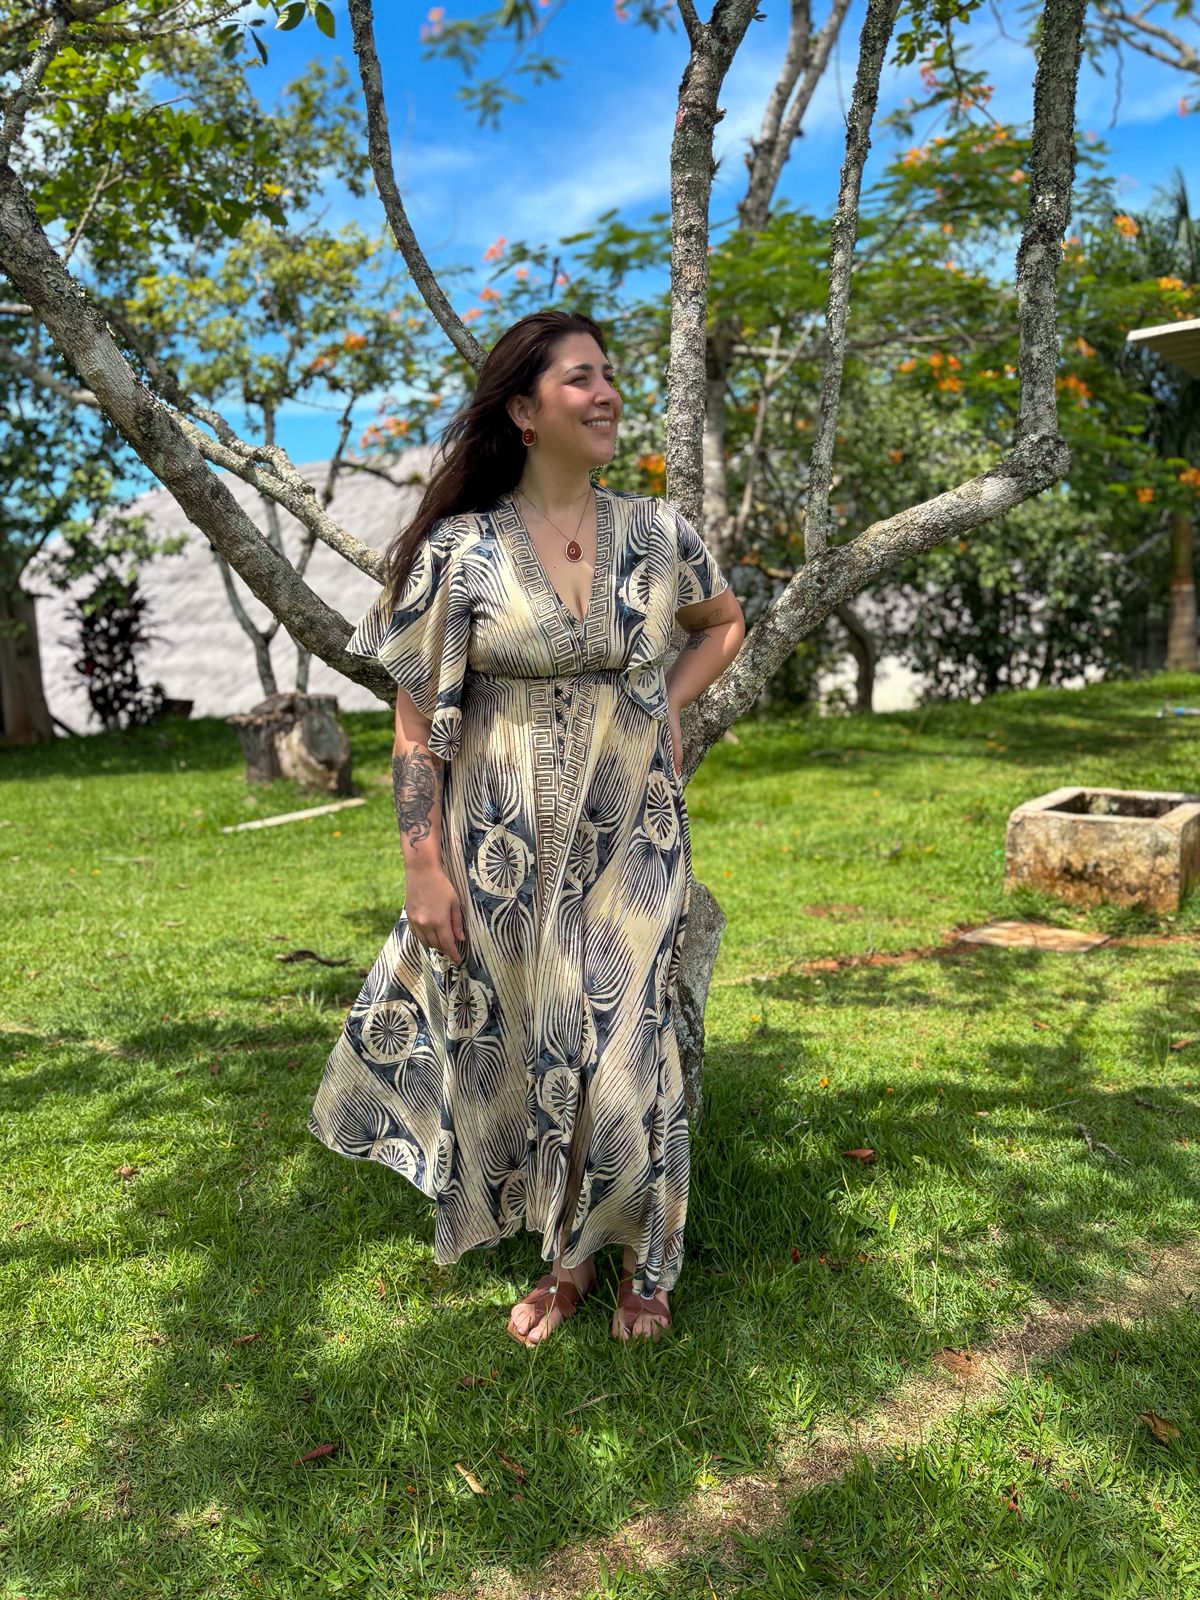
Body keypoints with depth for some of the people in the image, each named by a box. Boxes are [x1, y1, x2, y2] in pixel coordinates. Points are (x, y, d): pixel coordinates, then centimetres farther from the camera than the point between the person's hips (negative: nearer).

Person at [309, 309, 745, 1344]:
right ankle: (565, 1262, 34)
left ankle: (645, 1264, 29)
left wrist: (670, 705, 6)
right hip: (511, 848, -1)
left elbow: (726, 622, 21)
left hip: (635, 838, 2)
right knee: (528, 1049, 10)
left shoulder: (657, 532, 2)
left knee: (623, 1050, 4)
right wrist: (424, 865, -9)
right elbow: (419, 722, -5)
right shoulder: (460, 548, -6)